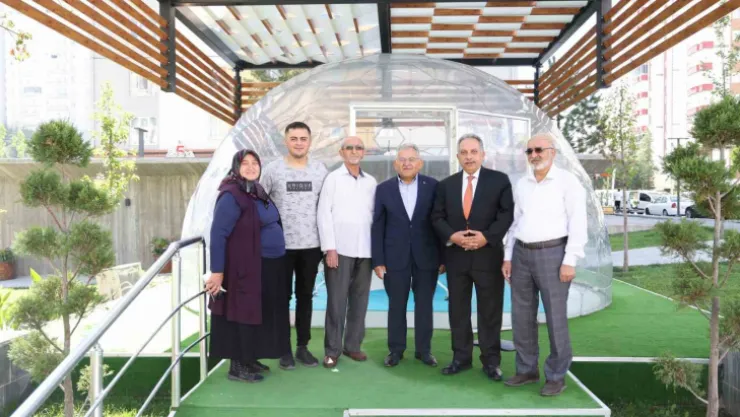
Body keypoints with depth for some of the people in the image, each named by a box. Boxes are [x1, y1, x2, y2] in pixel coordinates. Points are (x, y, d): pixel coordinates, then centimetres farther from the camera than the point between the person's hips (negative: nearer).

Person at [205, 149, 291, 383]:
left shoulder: (258, 192, 13)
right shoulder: (231, 195, -14)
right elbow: (218, 234, -19)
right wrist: (217, 271, -22)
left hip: (268, 267, 9)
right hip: (246, 268, -9)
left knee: (260, 314, 16)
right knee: (243, 315, 1)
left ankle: (249, 360, 30)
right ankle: (237, 367, 14)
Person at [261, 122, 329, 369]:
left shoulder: (320, 170, 2)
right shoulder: (272, 169, -3)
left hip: (311, 245, 2)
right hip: (281, 245, -2)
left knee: (305, 296, 11)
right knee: (282, 297, 7)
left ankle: (303, 346, 23)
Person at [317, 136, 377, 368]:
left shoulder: (371, 182, 12)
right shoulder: (333, 178, 1)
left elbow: (374, 215, 12)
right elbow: (324, 213, -4)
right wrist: (329, 248, -10)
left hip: (365, 250, 4)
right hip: (339, 249, -4)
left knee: (360, 300, 8)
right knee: (336, 301, 0)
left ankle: (353, 345, 21)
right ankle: (332, 349, 10)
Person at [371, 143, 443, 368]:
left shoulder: (433, 186, -1)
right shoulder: (383, 189, 1)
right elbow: (377, 227, 0)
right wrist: (378, 260, -4)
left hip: (426, 257, 0)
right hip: (395, 257, 0)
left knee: (424, 305, 10)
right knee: (396, 306, 9)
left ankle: (424, 349, 24)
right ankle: (396, 349, 23)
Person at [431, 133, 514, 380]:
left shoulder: (499, 180, 0)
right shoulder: (446, 184, 10)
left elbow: (507, 213, -6)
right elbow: (437, 217, 6)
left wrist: (487, 237, -17)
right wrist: (451, 236, -12)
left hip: (488, 254, -3)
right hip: (456, 256, 3)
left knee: (490, 310, 5)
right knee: (458, 310, 10)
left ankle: (491, 360, 17)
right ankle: (461, 357, 22)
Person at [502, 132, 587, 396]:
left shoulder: (567, 181, -5)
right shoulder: (522, 184, 12)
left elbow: (578, 223, -9)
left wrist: (570, 261, -15)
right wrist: (508, 257, 9)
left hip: (552, 253, -5)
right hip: (522, 254, 6)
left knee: (555, 318, 1)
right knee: (522, 317, 9)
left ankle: (556, 376, 16)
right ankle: (527, 370, 24)